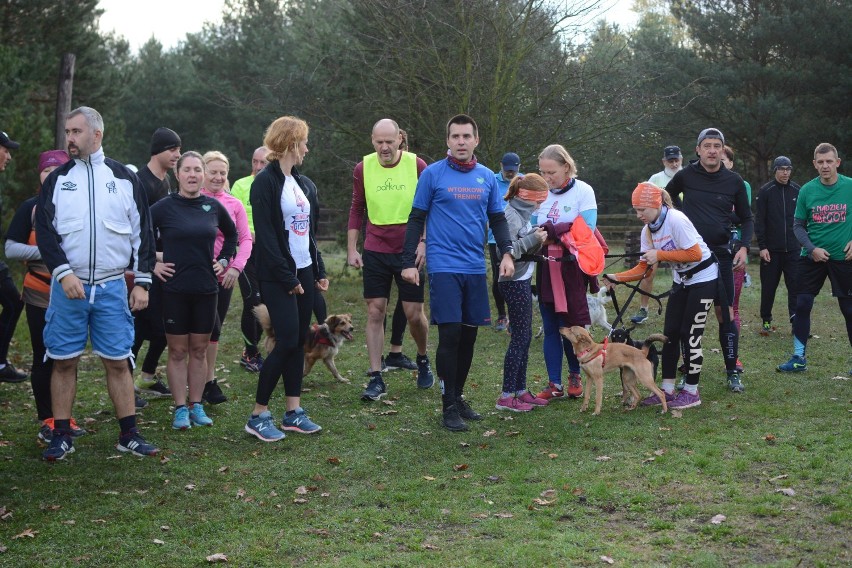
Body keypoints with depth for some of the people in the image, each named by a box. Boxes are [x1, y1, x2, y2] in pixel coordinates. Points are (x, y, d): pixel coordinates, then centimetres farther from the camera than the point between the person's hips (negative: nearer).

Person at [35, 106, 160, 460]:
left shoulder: (125, 178, 6)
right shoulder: (57, 179, 6)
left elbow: (142, 232, 7)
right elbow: (45, 231, -1)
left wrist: (142, 282, 2)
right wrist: (64, 273, -15)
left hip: (112, 287, 0)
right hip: (67, 285, 0)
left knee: (118, 361, 3)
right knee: (63, 361, 4)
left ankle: (129, 435, 12)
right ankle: (61, 437, 14)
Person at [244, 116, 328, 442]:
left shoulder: (303, 183, 15)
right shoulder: (265, 183, -11)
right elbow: (266, 236, -16)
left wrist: (319, 271, 13)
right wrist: (287, 278, -17)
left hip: (303, 271, 8)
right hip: (278, 276, -8)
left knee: (299, 341, 8)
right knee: (287, 341, -11)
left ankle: (293, 413, 15)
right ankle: (258, 416, -2)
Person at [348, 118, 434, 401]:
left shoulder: (416, 165, -5)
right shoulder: (363, 168, 0)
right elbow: (356, 209, 9)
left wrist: (424, 242, -9)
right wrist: (351, 248, 4)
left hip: (409, 250, -2)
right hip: (375, 251, 2)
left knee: (414, 313, 1)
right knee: (375, 312, 0)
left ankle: (423, 360, 31)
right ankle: (376, 379, 5)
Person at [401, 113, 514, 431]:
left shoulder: (487, 177, 9)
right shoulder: (433, 174, -2)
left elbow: (497, 220, 14)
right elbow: (416, 220, 0)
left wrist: (506, 253, -1)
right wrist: (409, 261, -5)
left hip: (475, 268, 4)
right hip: (444, 267, -4)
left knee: (469, 335, 9)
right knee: (450, 334, -6)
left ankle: (459, 397, 22)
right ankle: (449, 406, 2)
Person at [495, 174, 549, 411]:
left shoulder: (521, 213, 13)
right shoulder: (509, 215, -16)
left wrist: (537, 238, 1)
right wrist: (532, 239, -21)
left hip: (522, 280, 10)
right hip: (514, 282, -10)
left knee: (524, 337, 13)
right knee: (520, 337, -7)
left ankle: (520, 391, 19)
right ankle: (506, 396, -3)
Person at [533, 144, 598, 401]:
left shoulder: (583, 191, -6)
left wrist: (552, 230, -18)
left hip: (572, 268, -4)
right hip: (546, 268, 4)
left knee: (570, 325, 1)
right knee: (550, 328, 5)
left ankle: (575, 376, 22)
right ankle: (555, 385, 10)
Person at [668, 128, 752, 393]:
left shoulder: (734, 181, -1)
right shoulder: (685, 175, -2)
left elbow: (746, 218, 9)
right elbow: (666, 199, 18)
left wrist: (743, 246, -6)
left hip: (720, 256, 0)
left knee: (726, 314, -2)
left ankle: (733, 372, 9)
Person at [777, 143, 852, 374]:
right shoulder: (807, 190, -2)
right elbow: (798, 225, 4)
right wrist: (812, 248, -9)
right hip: (812, 257, 1)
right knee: (802, 305, 0)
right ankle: (799, 358, 12)